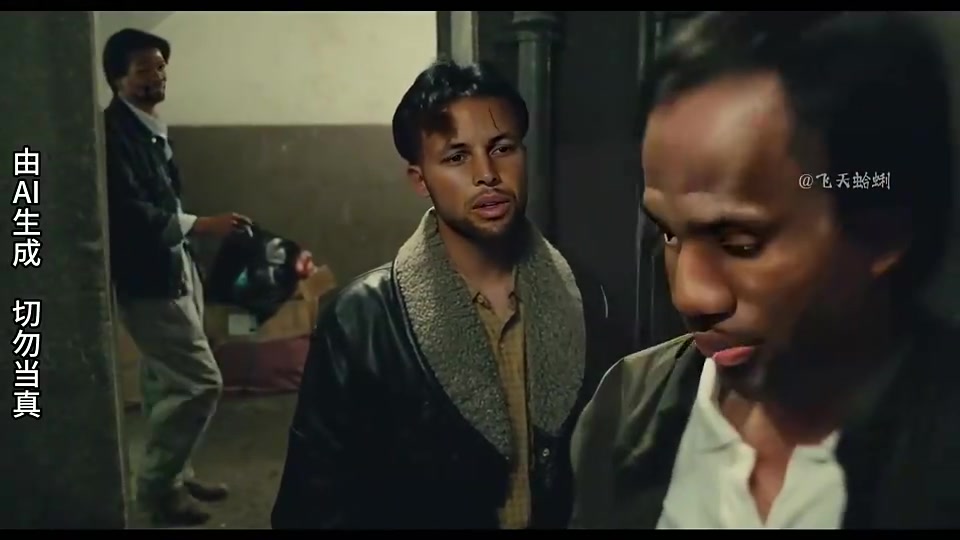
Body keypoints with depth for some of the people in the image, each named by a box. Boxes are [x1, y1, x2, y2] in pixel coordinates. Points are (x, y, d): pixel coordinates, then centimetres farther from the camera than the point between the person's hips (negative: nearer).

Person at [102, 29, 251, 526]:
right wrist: (202, 225, -26)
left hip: (173, 270, 10)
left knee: (166, 382, 17)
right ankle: (155, 484, 9)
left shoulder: (150, 127, 12)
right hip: (146, 279, -9)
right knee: (201, 381, -8)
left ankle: (172, 475, 31)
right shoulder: (114, 131, -16)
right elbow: (128, 211, -25)